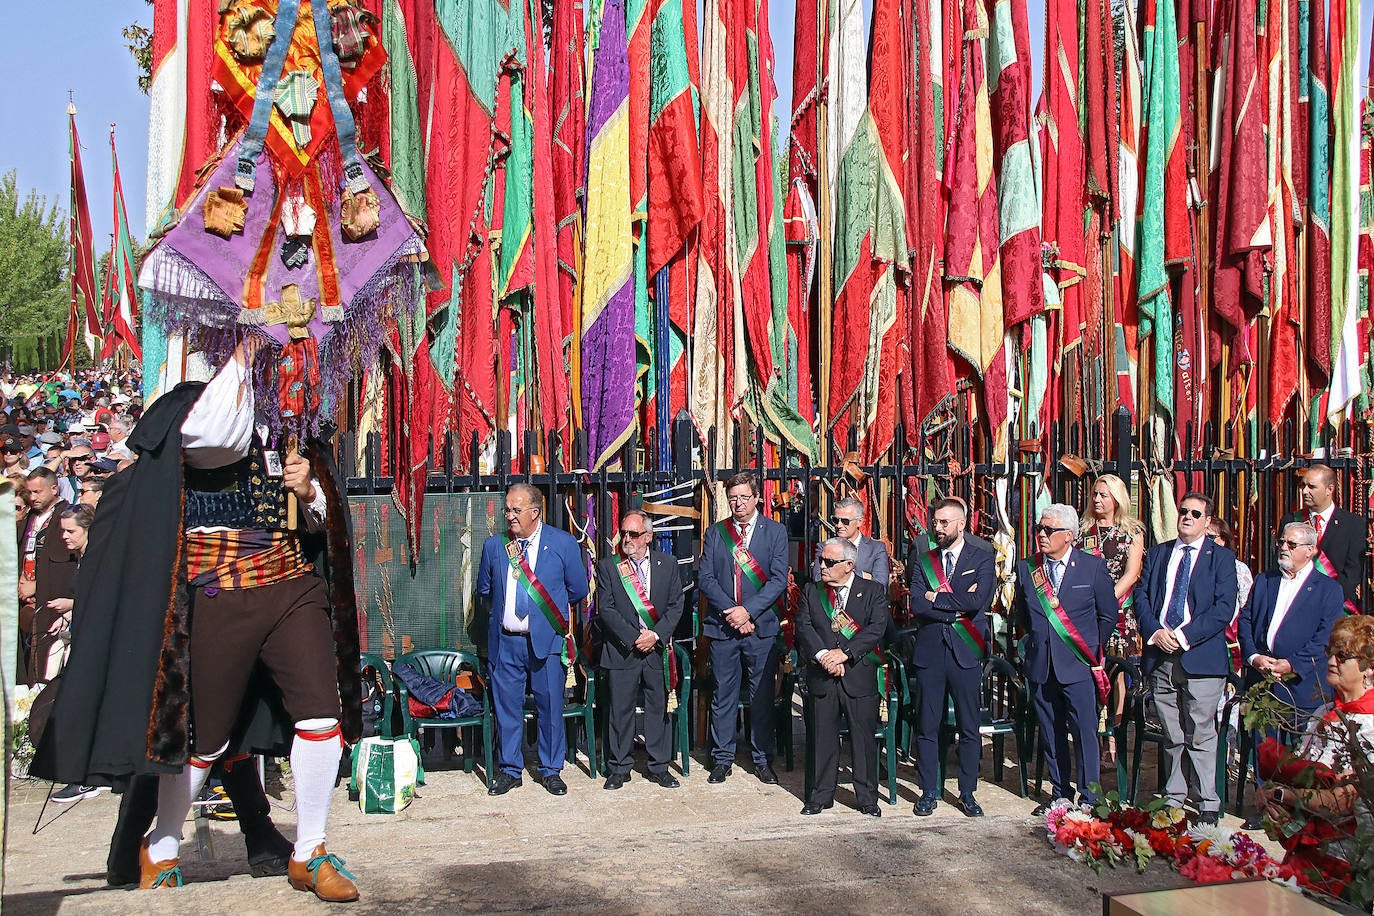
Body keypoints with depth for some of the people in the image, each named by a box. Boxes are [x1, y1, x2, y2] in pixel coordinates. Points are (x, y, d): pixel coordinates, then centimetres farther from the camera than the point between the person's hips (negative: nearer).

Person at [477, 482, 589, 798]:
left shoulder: (563, 543, 0)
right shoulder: (494, 545, 8)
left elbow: (577, 591, 6)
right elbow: (484, 589, 20)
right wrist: (504, 607, 14)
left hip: (546, 639, -2)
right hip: (504, 641, 2)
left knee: (550, 706, 4)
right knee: (506, 707, 7)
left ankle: (550, 770, 19)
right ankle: (510, 769, 21)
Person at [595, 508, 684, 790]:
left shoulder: (668, 564, 6)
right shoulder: (607, 566, 2)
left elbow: (676, 605, 3)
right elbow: (606, 610, -4)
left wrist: (656, 635, -11)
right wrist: (634, 638, -13)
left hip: (658, 649, 1)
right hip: (622, 650, -1)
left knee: (658, 708, 8)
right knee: (620, 710, 2)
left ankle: (659, 767, 19)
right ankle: (619, 768, 14)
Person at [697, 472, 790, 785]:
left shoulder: (775, 532, 3)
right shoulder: (715, 533, 9)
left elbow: (778, 579, -4)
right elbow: (705, 578, 2)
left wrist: (748, 610, -14)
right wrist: (731, 612, -10)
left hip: (762, 626, -1)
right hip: (722, 626, 1)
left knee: (762, 696, 5)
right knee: (723, 695, 7)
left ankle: (762, 759, 17)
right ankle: (722, 758, 17)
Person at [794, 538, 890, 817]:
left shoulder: (874, 591, 2)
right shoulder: (812, 592, 11)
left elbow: (877, 629, -10)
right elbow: (803, 627, -1)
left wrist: (844, 652, -19)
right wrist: (822, 655, -17)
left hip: (860, 676, -2)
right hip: (822, 678, 2)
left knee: (864, 738, 4)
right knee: (823, 738, 7)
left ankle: (867, 797, 16)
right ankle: (822, 795, 19)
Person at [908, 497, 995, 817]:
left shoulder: (983, 559, 2)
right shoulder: (923, 561, 9)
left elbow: (977, 602, -14)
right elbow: (917, 607, -4)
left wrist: (937, 597, -7)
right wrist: (956, 608, -11)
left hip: (966, 651, -2)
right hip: (929, 651, 2)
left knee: (969, 727, 5)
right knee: (927, 726, 5)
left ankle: (967, 792, 18)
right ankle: (929, 792, 16)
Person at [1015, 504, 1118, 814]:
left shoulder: (1093, 566, -3)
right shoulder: (1026, 568, 5)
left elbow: (1108, 614, 5)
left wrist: (1091, 648, 5)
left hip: (1078, 664, -3)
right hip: (1041, 665, 4)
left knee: (1084, 731, -3)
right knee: (1050, 733, 10)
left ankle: (1089, 799, 7)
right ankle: (1060, 794, 22)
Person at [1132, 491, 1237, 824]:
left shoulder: (1222, 558, 3)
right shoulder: (1157, 553, 15)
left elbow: (1224, 608, -7)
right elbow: (1141, 596, 9)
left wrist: (1184, 635, -14)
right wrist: (1155, 631, -8)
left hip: (1201, 657, -3)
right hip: (1161, 657, 4)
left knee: (1201, 735, -1)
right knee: (1171, 736, 10)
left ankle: (1208, 804, 9)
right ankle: (1173, 797, 19)